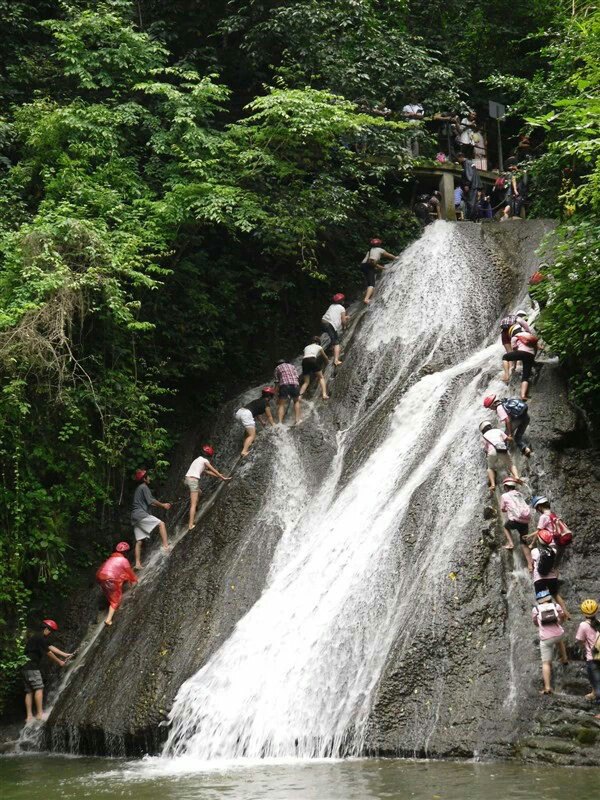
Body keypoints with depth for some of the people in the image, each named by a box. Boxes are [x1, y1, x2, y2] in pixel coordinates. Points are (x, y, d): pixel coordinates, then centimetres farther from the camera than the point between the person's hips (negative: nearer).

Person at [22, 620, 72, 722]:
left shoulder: (43, 639, 20)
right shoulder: (39, 638, -12)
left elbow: (51, 647, 20)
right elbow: (48, 653, -9)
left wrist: (65, 655, 17)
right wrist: (59, 662, 1)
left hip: (25, 668, 10)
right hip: (31, 666, -10)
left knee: (29, 691, 6)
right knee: (39, 688, -12)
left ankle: (29, 716, 2)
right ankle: (40, 714, -16)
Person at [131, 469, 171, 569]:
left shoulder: (138, 489, 25)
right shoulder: (144, 487, -4)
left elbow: (148, 503, 28)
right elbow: (151, 501, -10)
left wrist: (162, 505, 22)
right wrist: (163, 506, 3)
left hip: (135, 516, 9)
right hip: (141, 514, -9)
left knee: (139, 541, 5)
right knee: (161, 524, -14)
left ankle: (137, 564, 0)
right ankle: (165, 545, -30)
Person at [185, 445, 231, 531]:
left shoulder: (198, 459, 25)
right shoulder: (205, 461, 2)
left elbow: (206, 471, 34)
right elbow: (214, 470, 6)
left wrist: (218, 476, 40)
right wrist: (223, 478, 18)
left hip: (187, 478, 8)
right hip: (193, 480, -8)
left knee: (199, 492, 31)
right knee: (193, 504, -8)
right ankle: (191, 524, -15)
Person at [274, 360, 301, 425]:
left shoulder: (277, 368, 22)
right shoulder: (292, 366, 30)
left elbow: (277, 382, 16)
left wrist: (277, 396, 17)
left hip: (284, 385, -2)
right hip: (295, 384, 2)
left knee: (281, 405, 2)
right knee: (296, 401, 26)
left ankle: (280, 422, -15)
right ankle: (298, 419, 17)